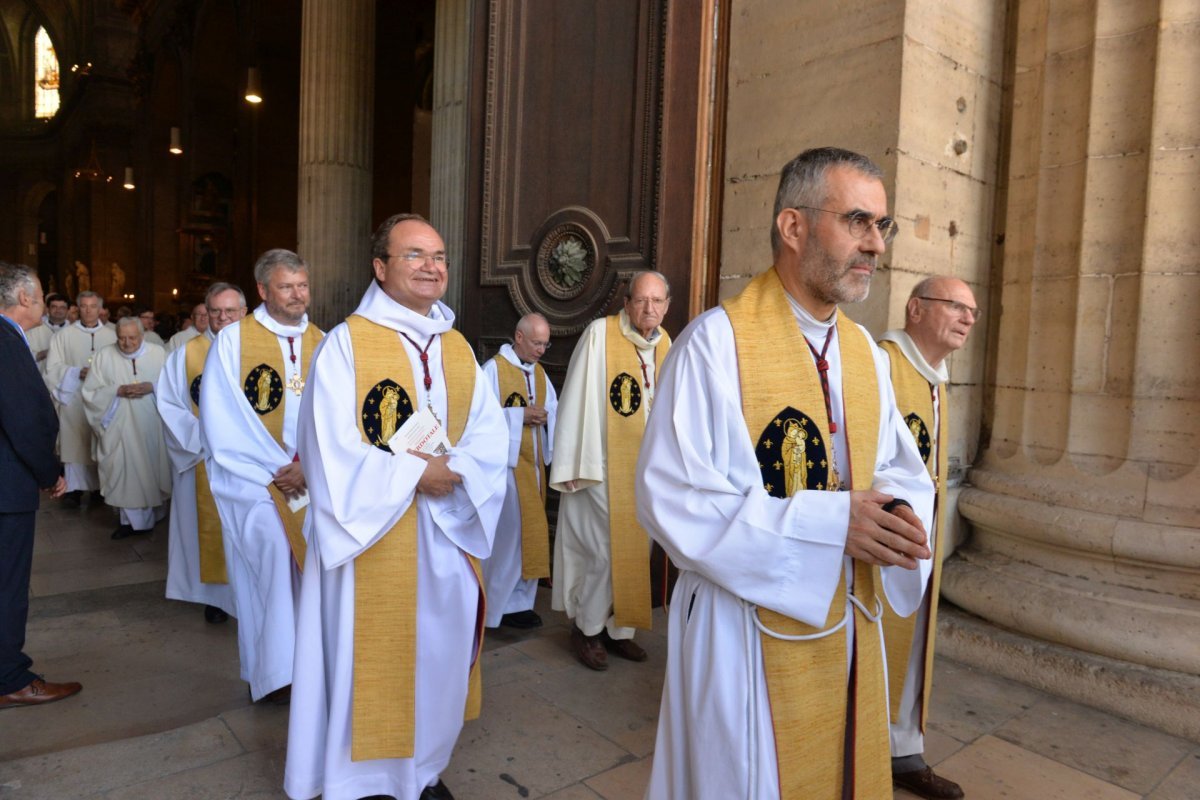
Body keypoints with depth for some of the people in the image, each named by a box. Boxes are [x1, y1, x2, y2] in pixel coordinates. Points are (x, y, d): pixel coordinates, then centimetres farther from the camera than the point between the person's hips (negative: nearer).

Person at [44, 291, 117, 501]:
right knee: (75, 443, 0)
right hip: (73, 399, -1)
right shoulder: (64, 335, 1)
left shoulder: (111, 336, 5)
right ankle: (75, 488, 8)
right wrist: (78, 372, -15)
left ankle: (99, 486, 12)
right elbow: (53, 368, -1)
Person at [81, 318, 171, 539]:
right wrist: (117, 391, -14)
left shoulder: (159, 353, 1)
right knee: (125, 470, 1)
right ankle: (132, 519, 11)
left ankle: (154, 511, 27)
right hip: (120, 427, 0)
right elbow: (90, 392, 0)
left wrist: (152, 387, -17)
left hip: (152, 426, 0)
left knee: (153, 467, 8)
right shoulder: (103, 356, 1)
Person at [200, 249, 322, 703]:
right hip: (253, 475, -3)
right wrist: (276, 468, -10)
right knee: (271, 542, -19)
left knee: (309, 551, -9)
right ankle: (274, 669, -8)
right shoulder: (233, 339, -1)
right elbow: (222, 419, -6)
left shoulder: (321, 343, 9)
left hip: (310, 478, 3)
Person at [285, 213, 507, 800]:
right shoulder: (346, 343, -9)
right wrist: (415, 473, -17)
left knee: (439, 651, 16)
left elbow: (491, 437, 0)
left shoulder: (459, 350, 7)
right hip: (371, 532, -5)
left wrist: (453, 472, -18)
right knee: (369, 656, 8)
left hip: (445, 532, 5)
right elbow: (334, 452, -16)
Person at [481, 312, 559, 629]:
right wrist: (520, 415, -19)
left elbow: (554, 410, 12)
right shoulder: (494, 368, -9)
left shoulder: (539, 372, 13)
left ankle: (518, 599, 22)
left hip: (533, 463, 7)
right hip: (505, 461, -7)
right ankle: (504, 603, 9)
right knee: (510, 531, -5)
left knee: (530, 531, 10)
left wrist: (544, 416, -10)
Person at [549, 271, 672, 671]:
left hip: (646, 470, 6)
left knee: (636, 551, 13)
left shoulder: (664, 343, 6)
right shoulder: (600, 333, -11)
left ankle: (618, 629, 29)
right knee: (605, 551, -2)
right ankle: (586, 629, 21)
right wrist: (575, 466, -14)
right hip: (603, 468, -6)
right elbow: (578, 402, -12)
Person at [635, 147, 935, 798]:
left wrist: (896, 509, -13)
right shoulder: (716, 341, -18)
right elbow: (674, 499, -22)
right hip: (750, 627, -6)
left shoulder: (864, 350, 5)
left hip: (850, 622, 7)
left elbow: (900, 468, 11)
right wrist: (831, 522, -24)